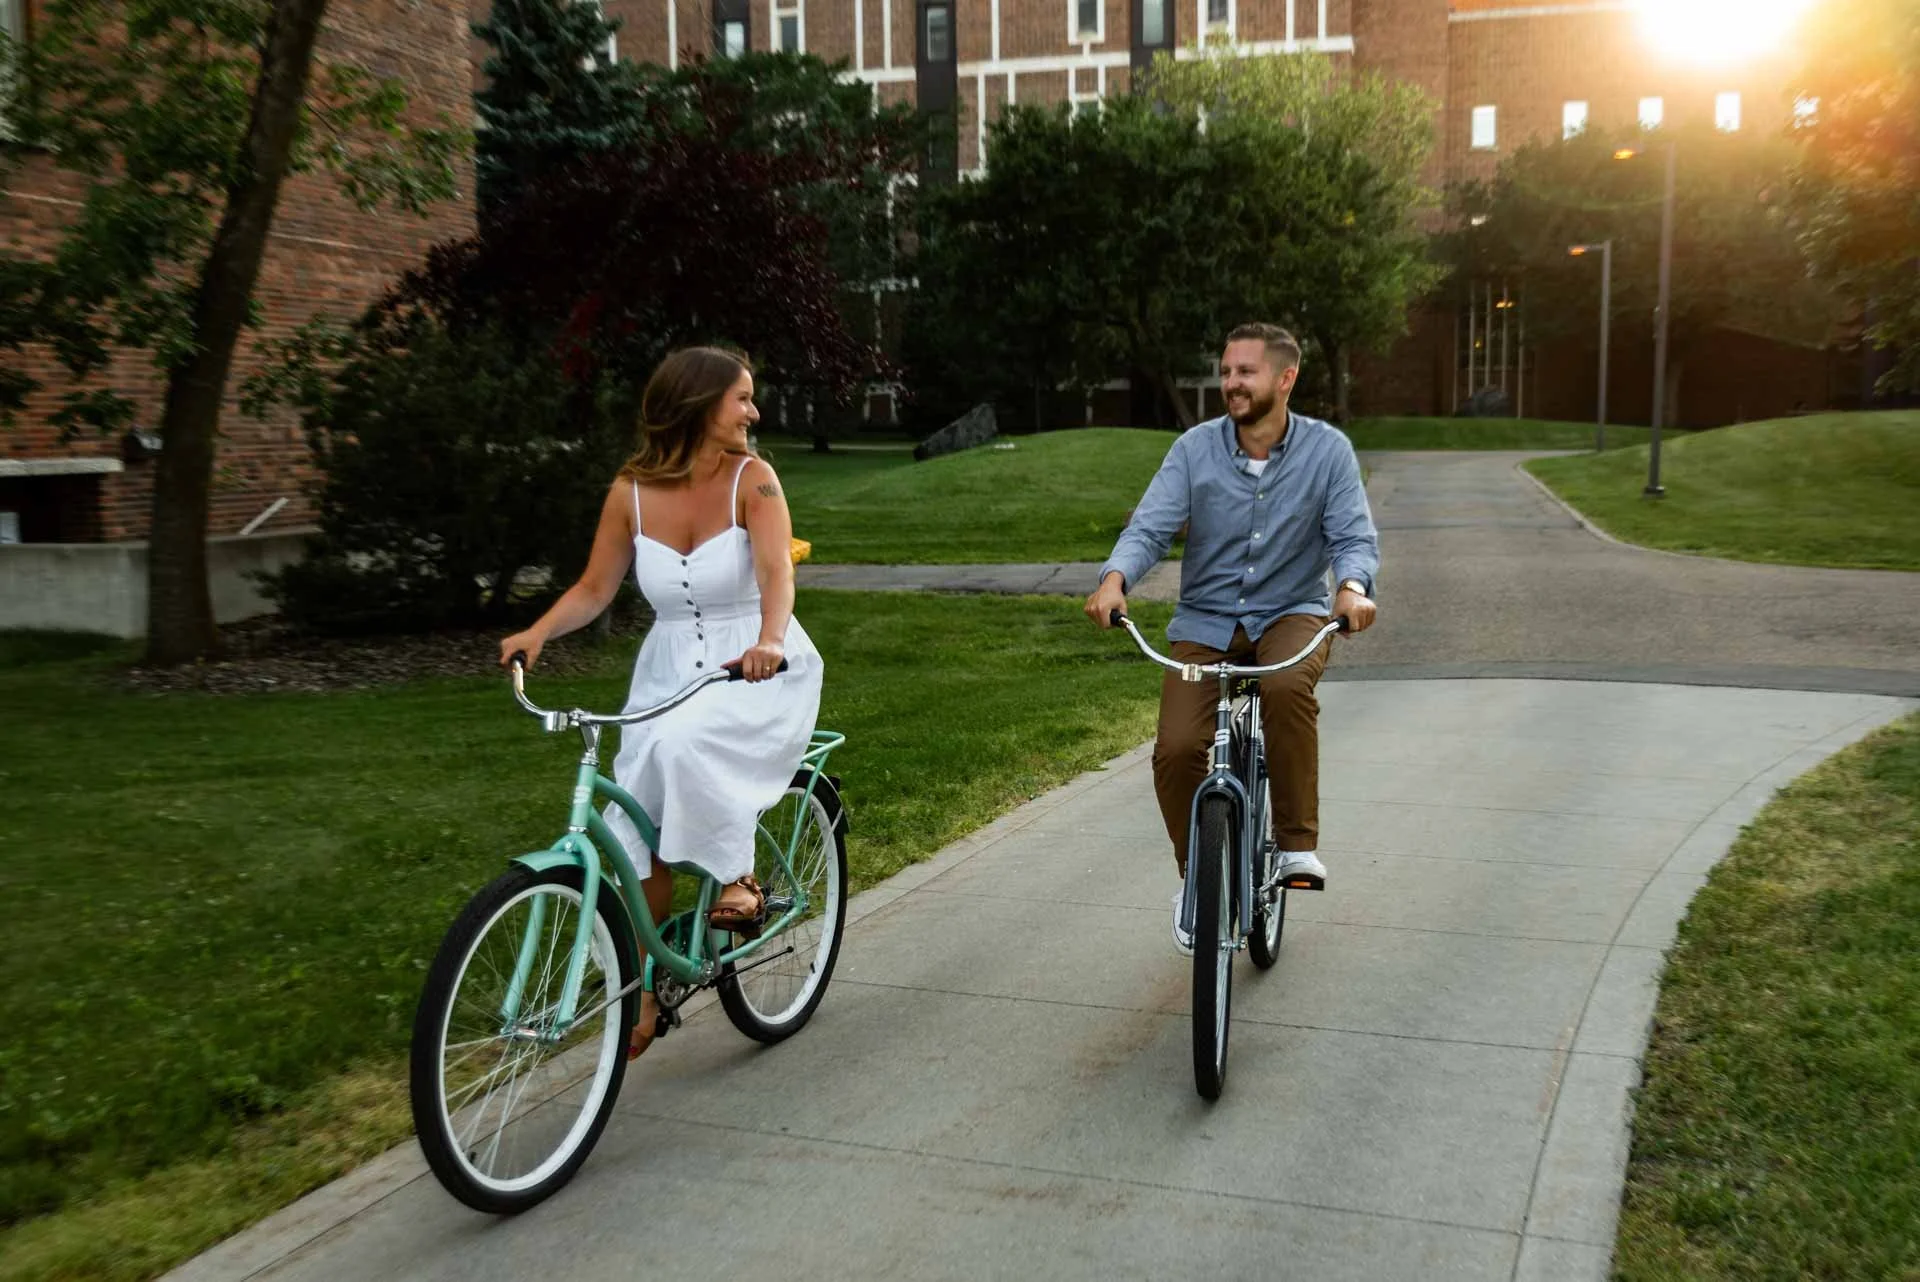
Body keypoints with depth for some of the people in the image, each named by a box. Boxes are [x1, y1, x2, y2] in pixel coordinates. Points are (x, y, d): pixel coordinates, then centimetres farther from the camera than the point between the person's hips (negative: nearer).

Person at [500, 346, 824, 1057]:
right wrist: (538, 631, -15)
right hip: (670, 671, 3)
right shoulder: (632, 491, -1)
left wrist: (769, 639, -43)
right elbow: (594, 588, 4)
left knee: (691, 746, -34)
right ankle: (644, 994, 10)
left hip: (756, 671, -3)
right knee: (639, 835, -6)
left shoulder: (751, 479, -9)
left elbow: (776, 570, -23)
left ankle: (739, 879, -9)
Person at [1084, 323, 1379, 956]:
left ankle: (1297, 844, -17)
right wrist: (1115, 578, -31)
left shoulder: (1327, 449, -4)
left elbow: (1354, 535, -9)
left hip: (1291, 612, -1)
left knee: (1287, 686, -36)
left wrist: (1353, 587, -32)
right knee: (1176, 748, -17)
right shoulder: (1196, 448, -3)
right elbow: (1149, 526, -10)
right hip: (1205, 621, 1)